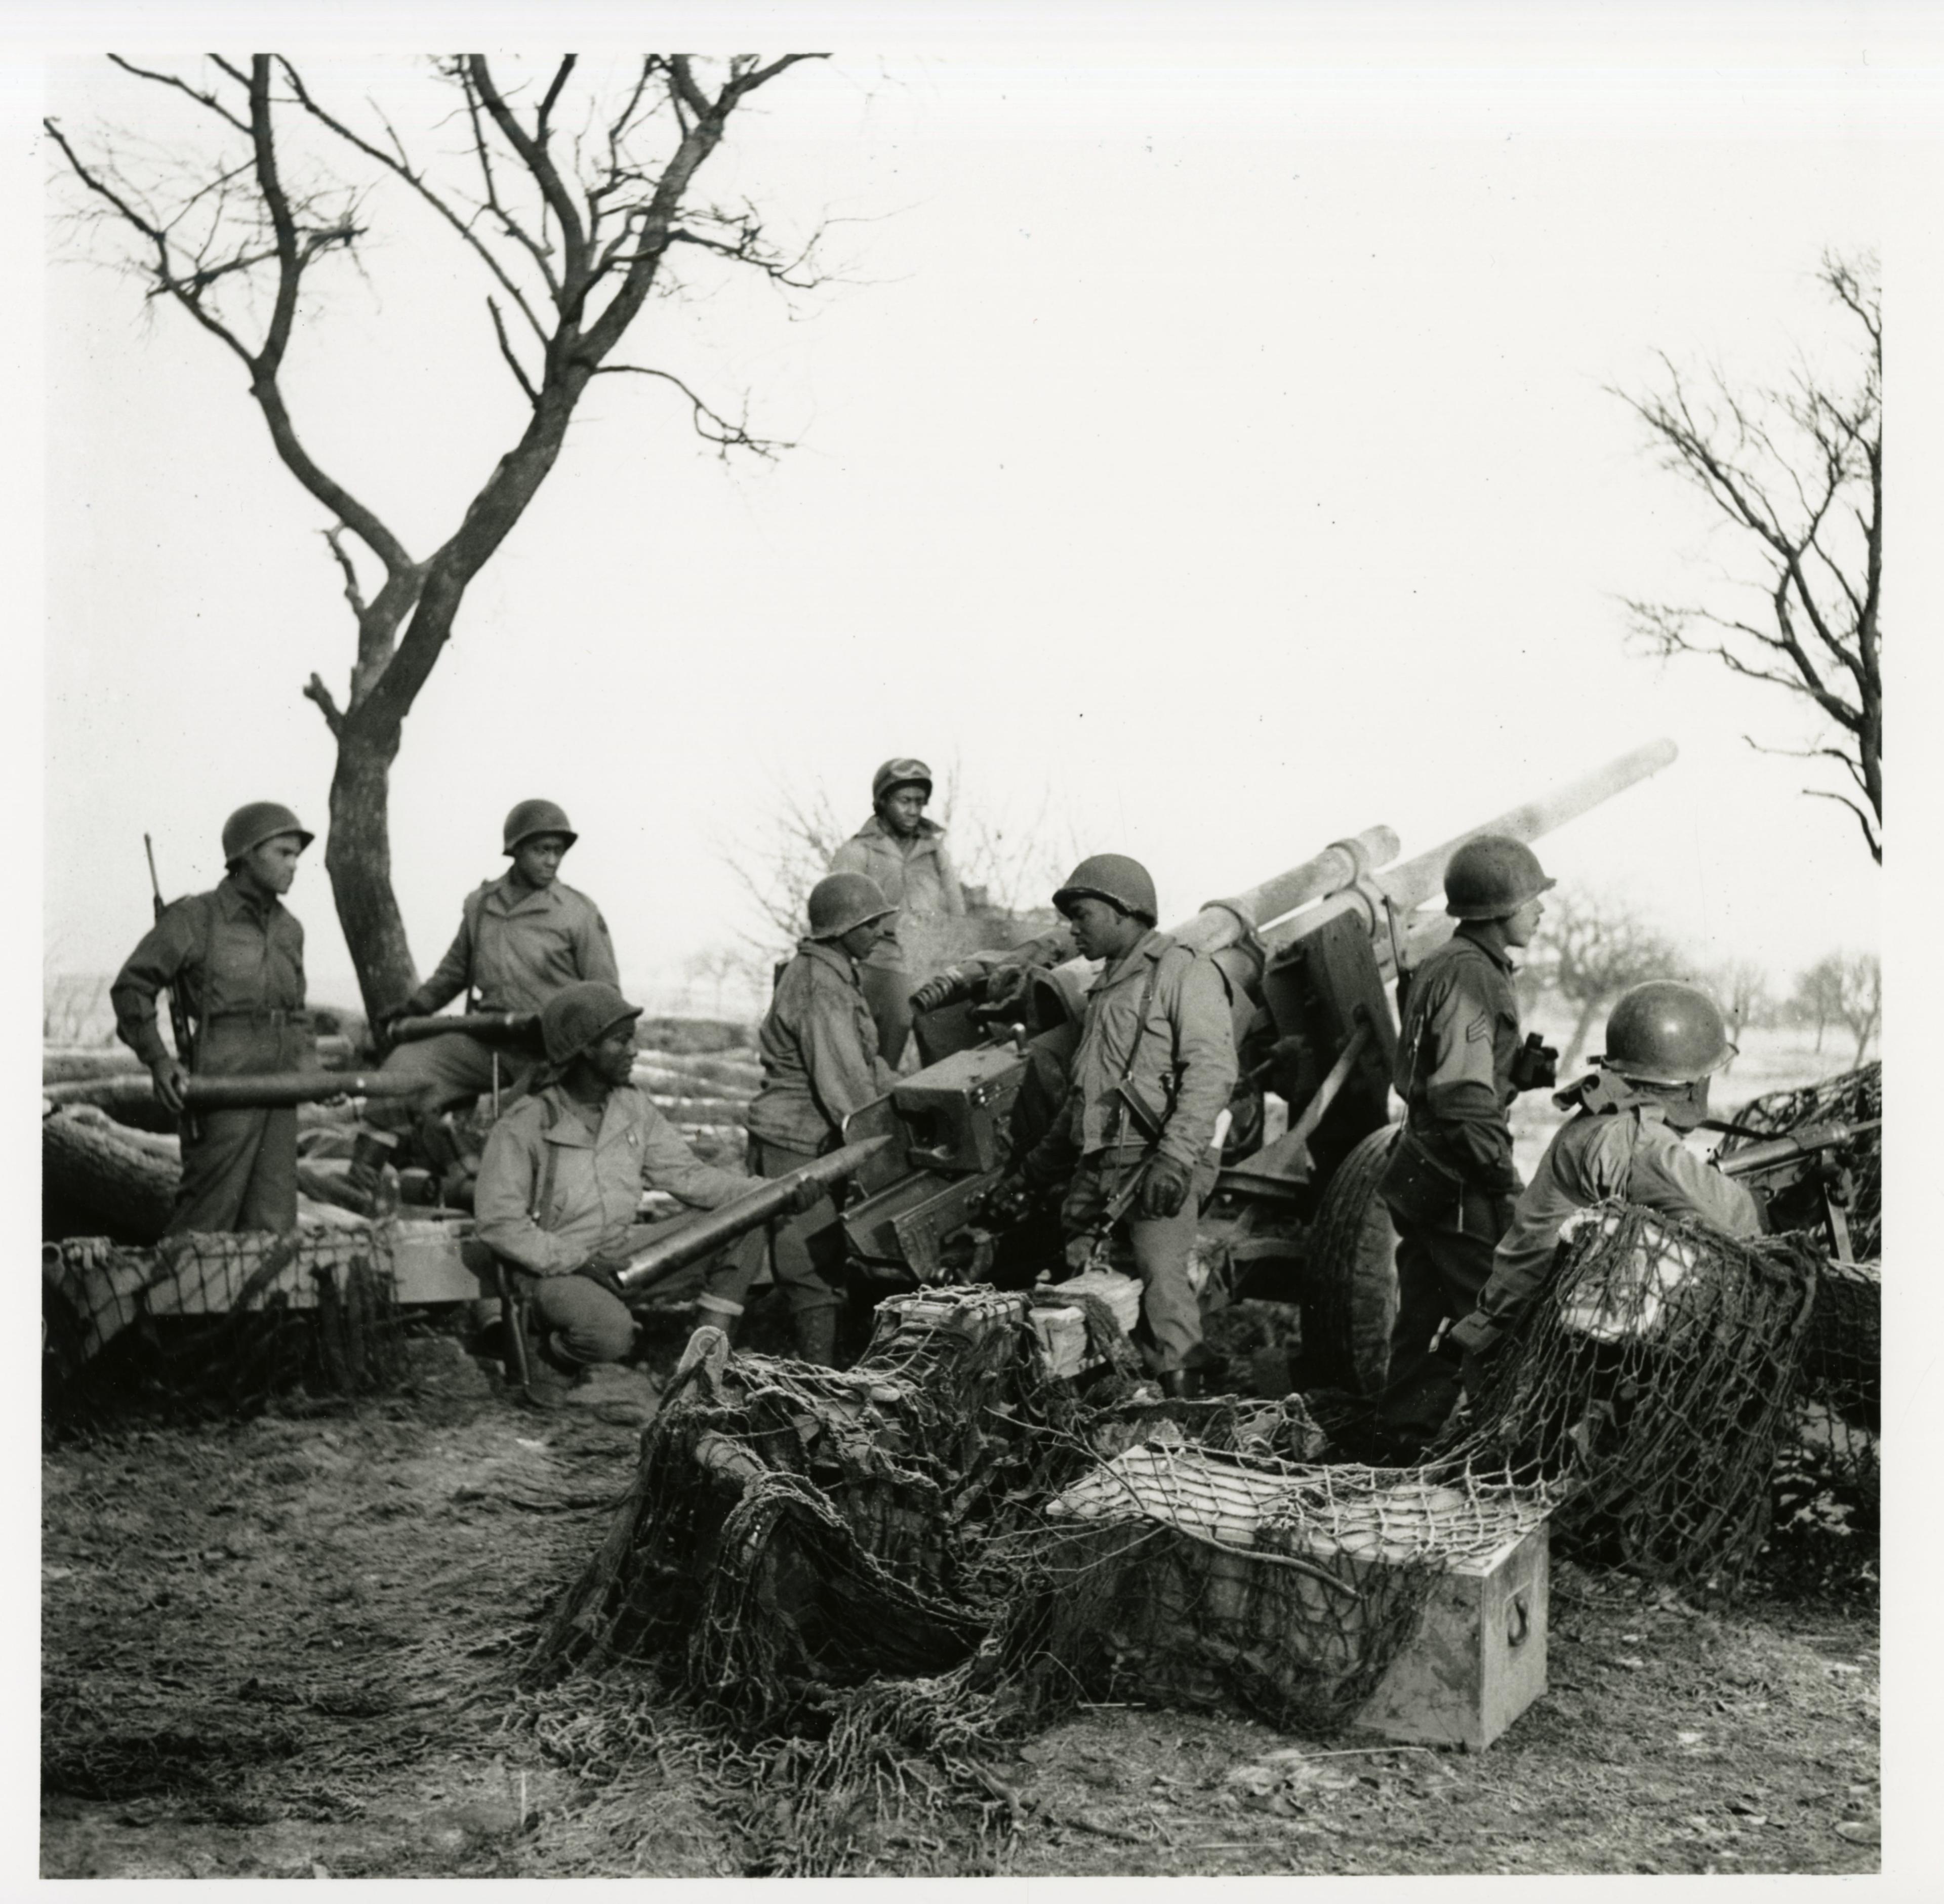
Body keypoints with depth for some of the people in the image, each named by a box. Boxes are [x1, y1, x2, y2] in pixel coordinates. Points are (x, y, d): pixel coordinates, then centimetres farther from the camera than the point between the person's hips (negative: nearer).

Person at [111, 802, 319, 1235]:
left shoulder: (289, 930, 13)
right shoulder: (195, 918, -4)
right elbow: (131, 986, 0)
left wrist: (307, 1063, 8)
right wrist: (157, 1059, -7)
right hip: (222, 1085, -6)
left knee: (273, 1220, 6)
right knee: (209, 1214, -5)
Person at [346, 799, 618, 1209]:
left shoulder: (580, 914, -2)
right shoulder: (480, 905, 10)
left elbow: (604, 995, 1)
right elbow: (456, 969, 26)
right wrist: (416, 1007, 17)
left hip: (546, 1052, -3)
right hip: (484, 1039, 4)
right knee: (406, 1064, -14)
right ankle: (363, 1177, -13)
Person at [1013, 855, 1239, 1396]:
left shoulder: (1183, 973, -4)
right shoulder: (1108, 987, 23)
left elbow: (1211, 1072, -15)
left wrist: (1176, 1157, -24)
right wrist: (1046, 1158, 32)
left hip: (1154, 1163, -8)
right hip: (1095, 1164, 8)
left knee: (1162, 1279, -14)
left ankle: (1183, 1396, -9)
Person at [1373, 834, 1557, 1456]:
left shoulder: (1445, 965, 15)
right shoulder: (1471, 976, -18)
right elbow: (1464, 1101, -25)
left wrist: (1520, 1072, 8)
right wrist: (1506, 1183, -22)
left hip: (1422, 1173, 10)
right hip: (1459, 1186, -10)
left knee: (1424, 1321, 15)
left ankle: (1402, 1443, 23)